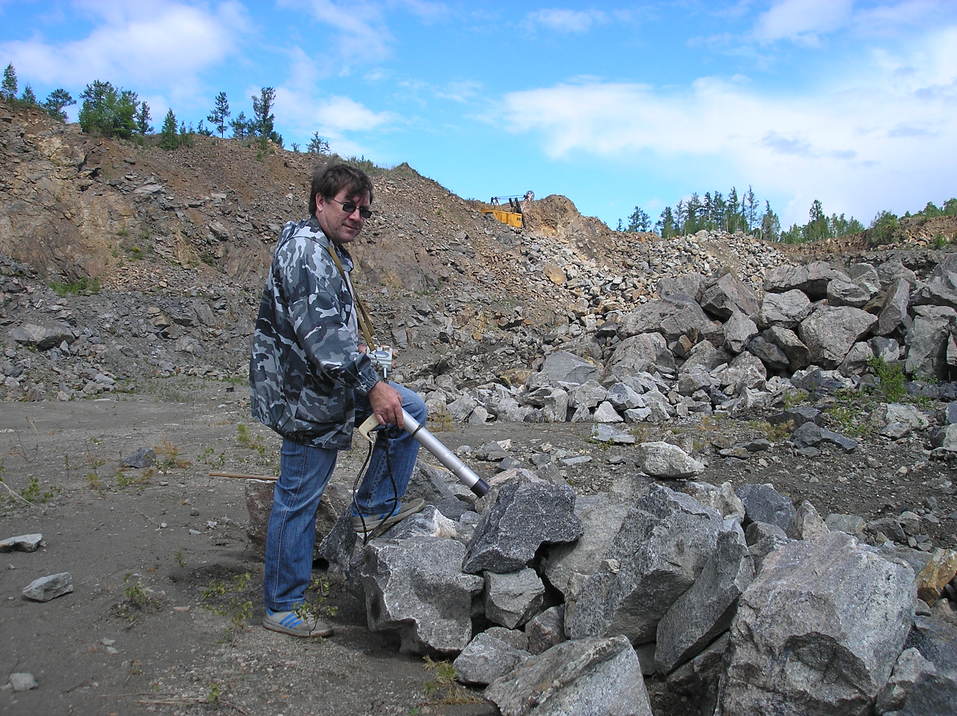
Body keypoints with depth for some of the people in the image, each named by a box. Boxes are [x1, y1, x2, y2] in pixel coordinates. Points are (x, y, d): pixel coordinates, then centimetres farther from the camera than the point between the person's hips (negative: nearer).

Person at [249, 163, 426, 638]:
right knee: (299, 499, -1)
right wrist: (371, 386, -27)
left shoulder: (328, 251, 16)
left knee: (411, 408, 14)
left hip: (330, 383, 10)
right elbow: (320, 332, -28)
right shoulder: (305, 250, -18)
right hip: (305, 396, -10)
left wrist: (355, 352, 20)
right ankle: (281, 608, 13)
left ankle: (375, 508, 19)